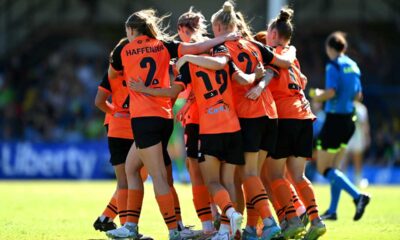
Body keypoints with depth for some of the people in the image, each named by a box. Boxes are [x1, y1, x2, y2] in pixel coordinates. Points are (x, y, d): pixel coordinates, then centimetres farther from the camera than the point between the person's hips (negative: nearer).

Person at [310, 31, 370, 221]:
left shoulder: (334, 66, -13)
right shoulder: (353, 66, 11)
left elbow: (331, 92, -22)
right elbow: (358, 96, 15)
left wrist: (318, 95, -4)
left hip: (335, 119, -8)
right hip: (349, 119, 8)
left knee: (324, 169, -3)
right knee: (333, 167, 16)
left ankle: (358, 196, -19)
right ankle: (332, 211, 16)